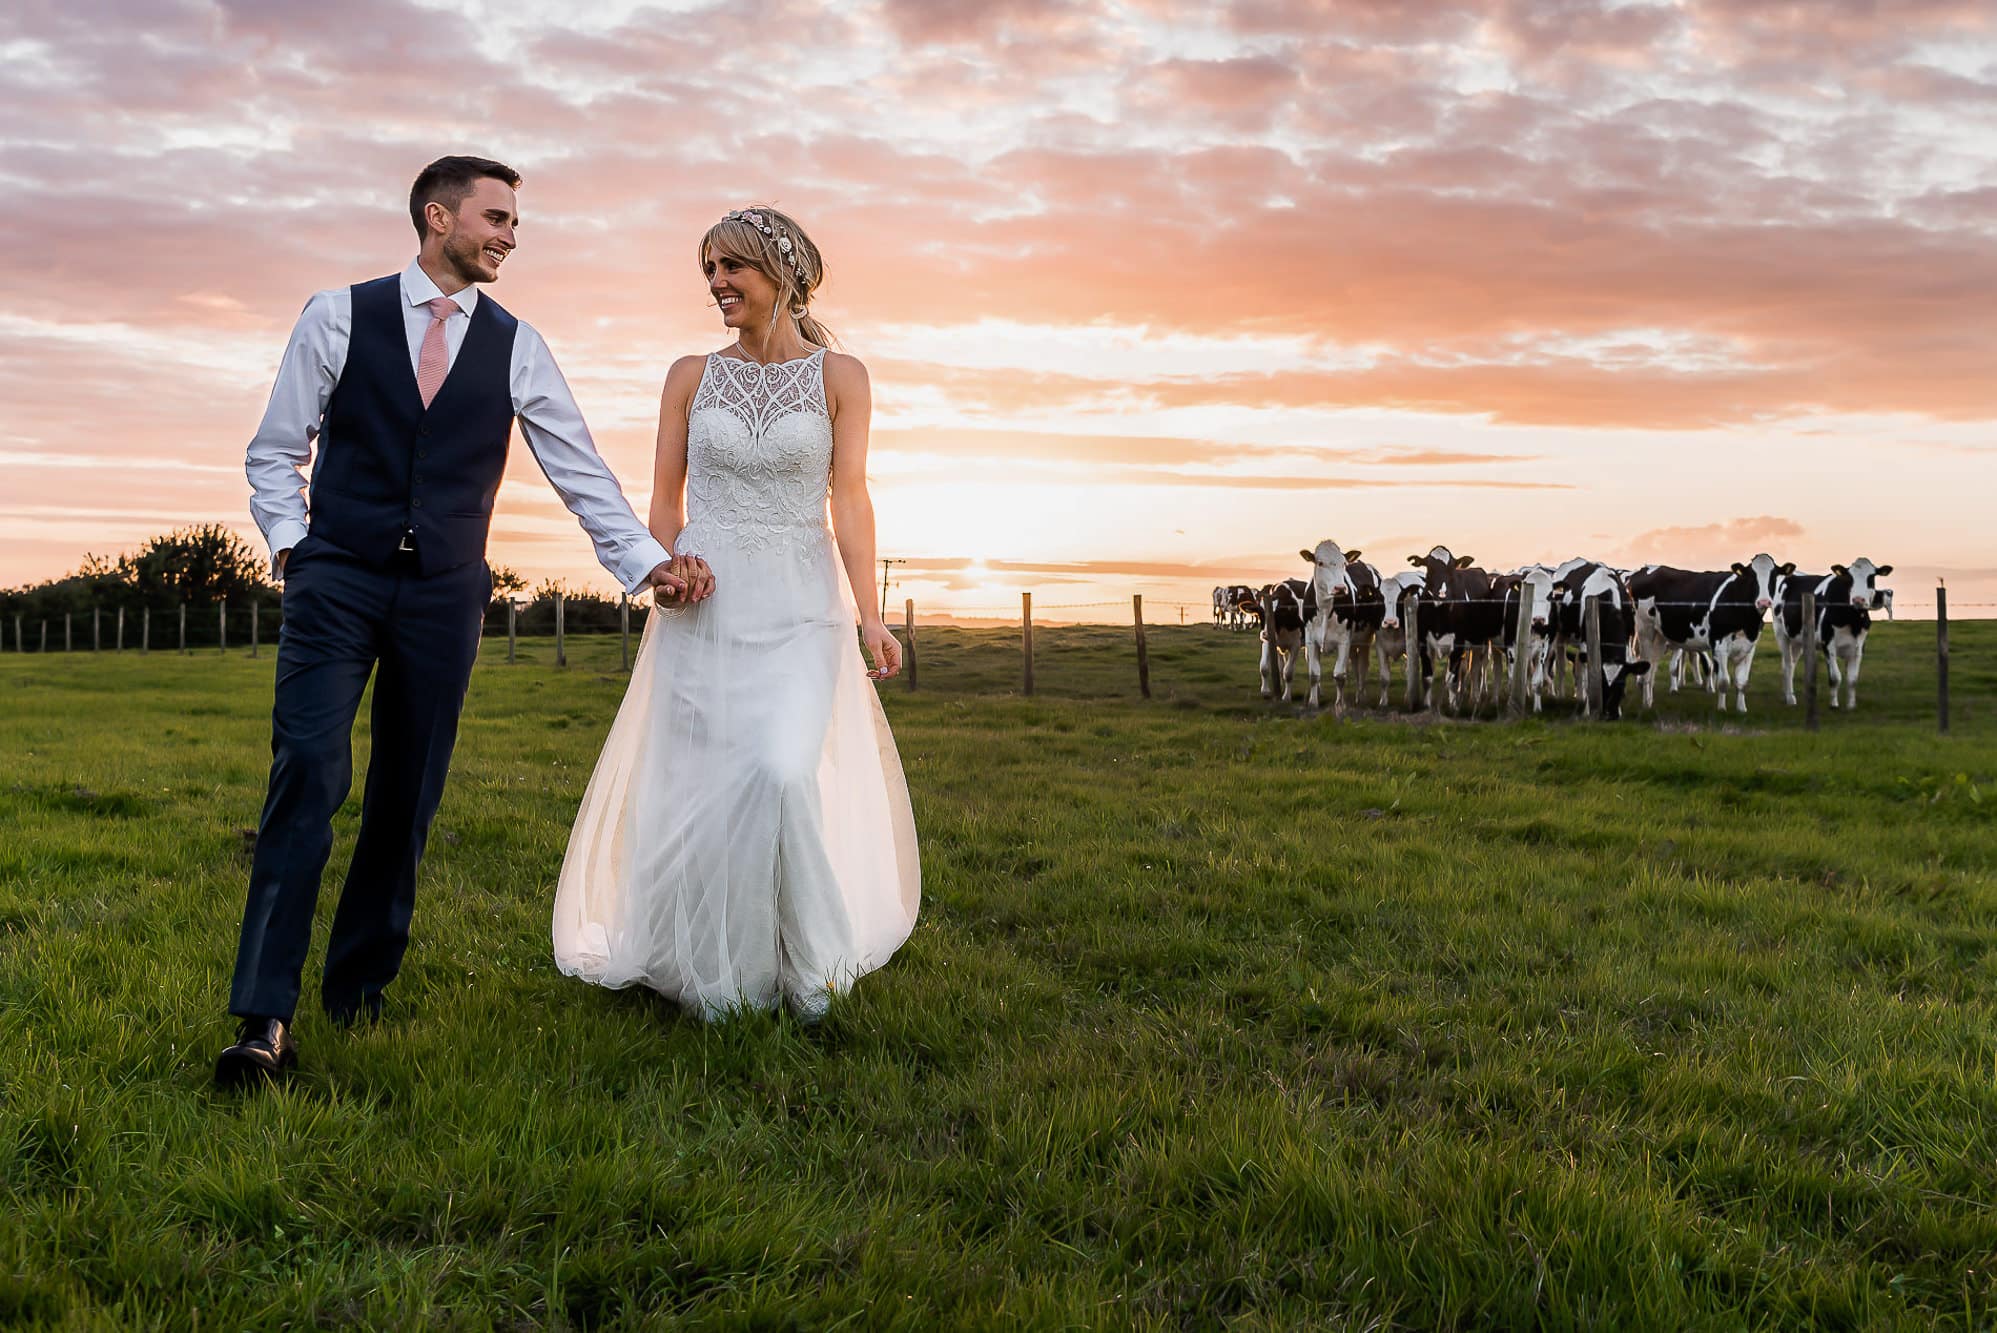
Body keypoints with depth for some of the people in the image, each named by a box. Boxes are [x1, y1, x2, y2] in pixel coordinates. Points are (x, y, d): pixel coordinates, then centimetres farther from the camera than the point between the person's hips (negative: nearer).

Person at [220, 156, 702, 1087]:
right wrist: (289, 539, -3)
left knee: (408, 798, 4)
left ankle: (359, 988, 19)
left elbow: (581, 472, 8)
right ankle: (264, 1019, -13)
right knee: (309, 774, -14)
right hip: (336, 580, -2)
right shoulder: (340, 316, 5)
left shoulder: (515, 348, 9)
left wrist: (648, 562, 0)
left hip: (443, 593, 2)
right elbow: (275, 449, 10)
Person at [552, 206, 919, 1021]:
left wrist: (868, 614, -12)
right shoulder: (691, 376, 7)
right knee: (701, 784, 1)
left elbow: (850, 500, -3)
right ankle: (714, 979, 16)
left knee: (785, 773, -18)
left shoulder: (839, 376, 2)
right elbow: (666, 499, 10)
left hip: (799, 605, -2)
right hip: (703, 602, 2)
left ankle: (808, 960, 4)